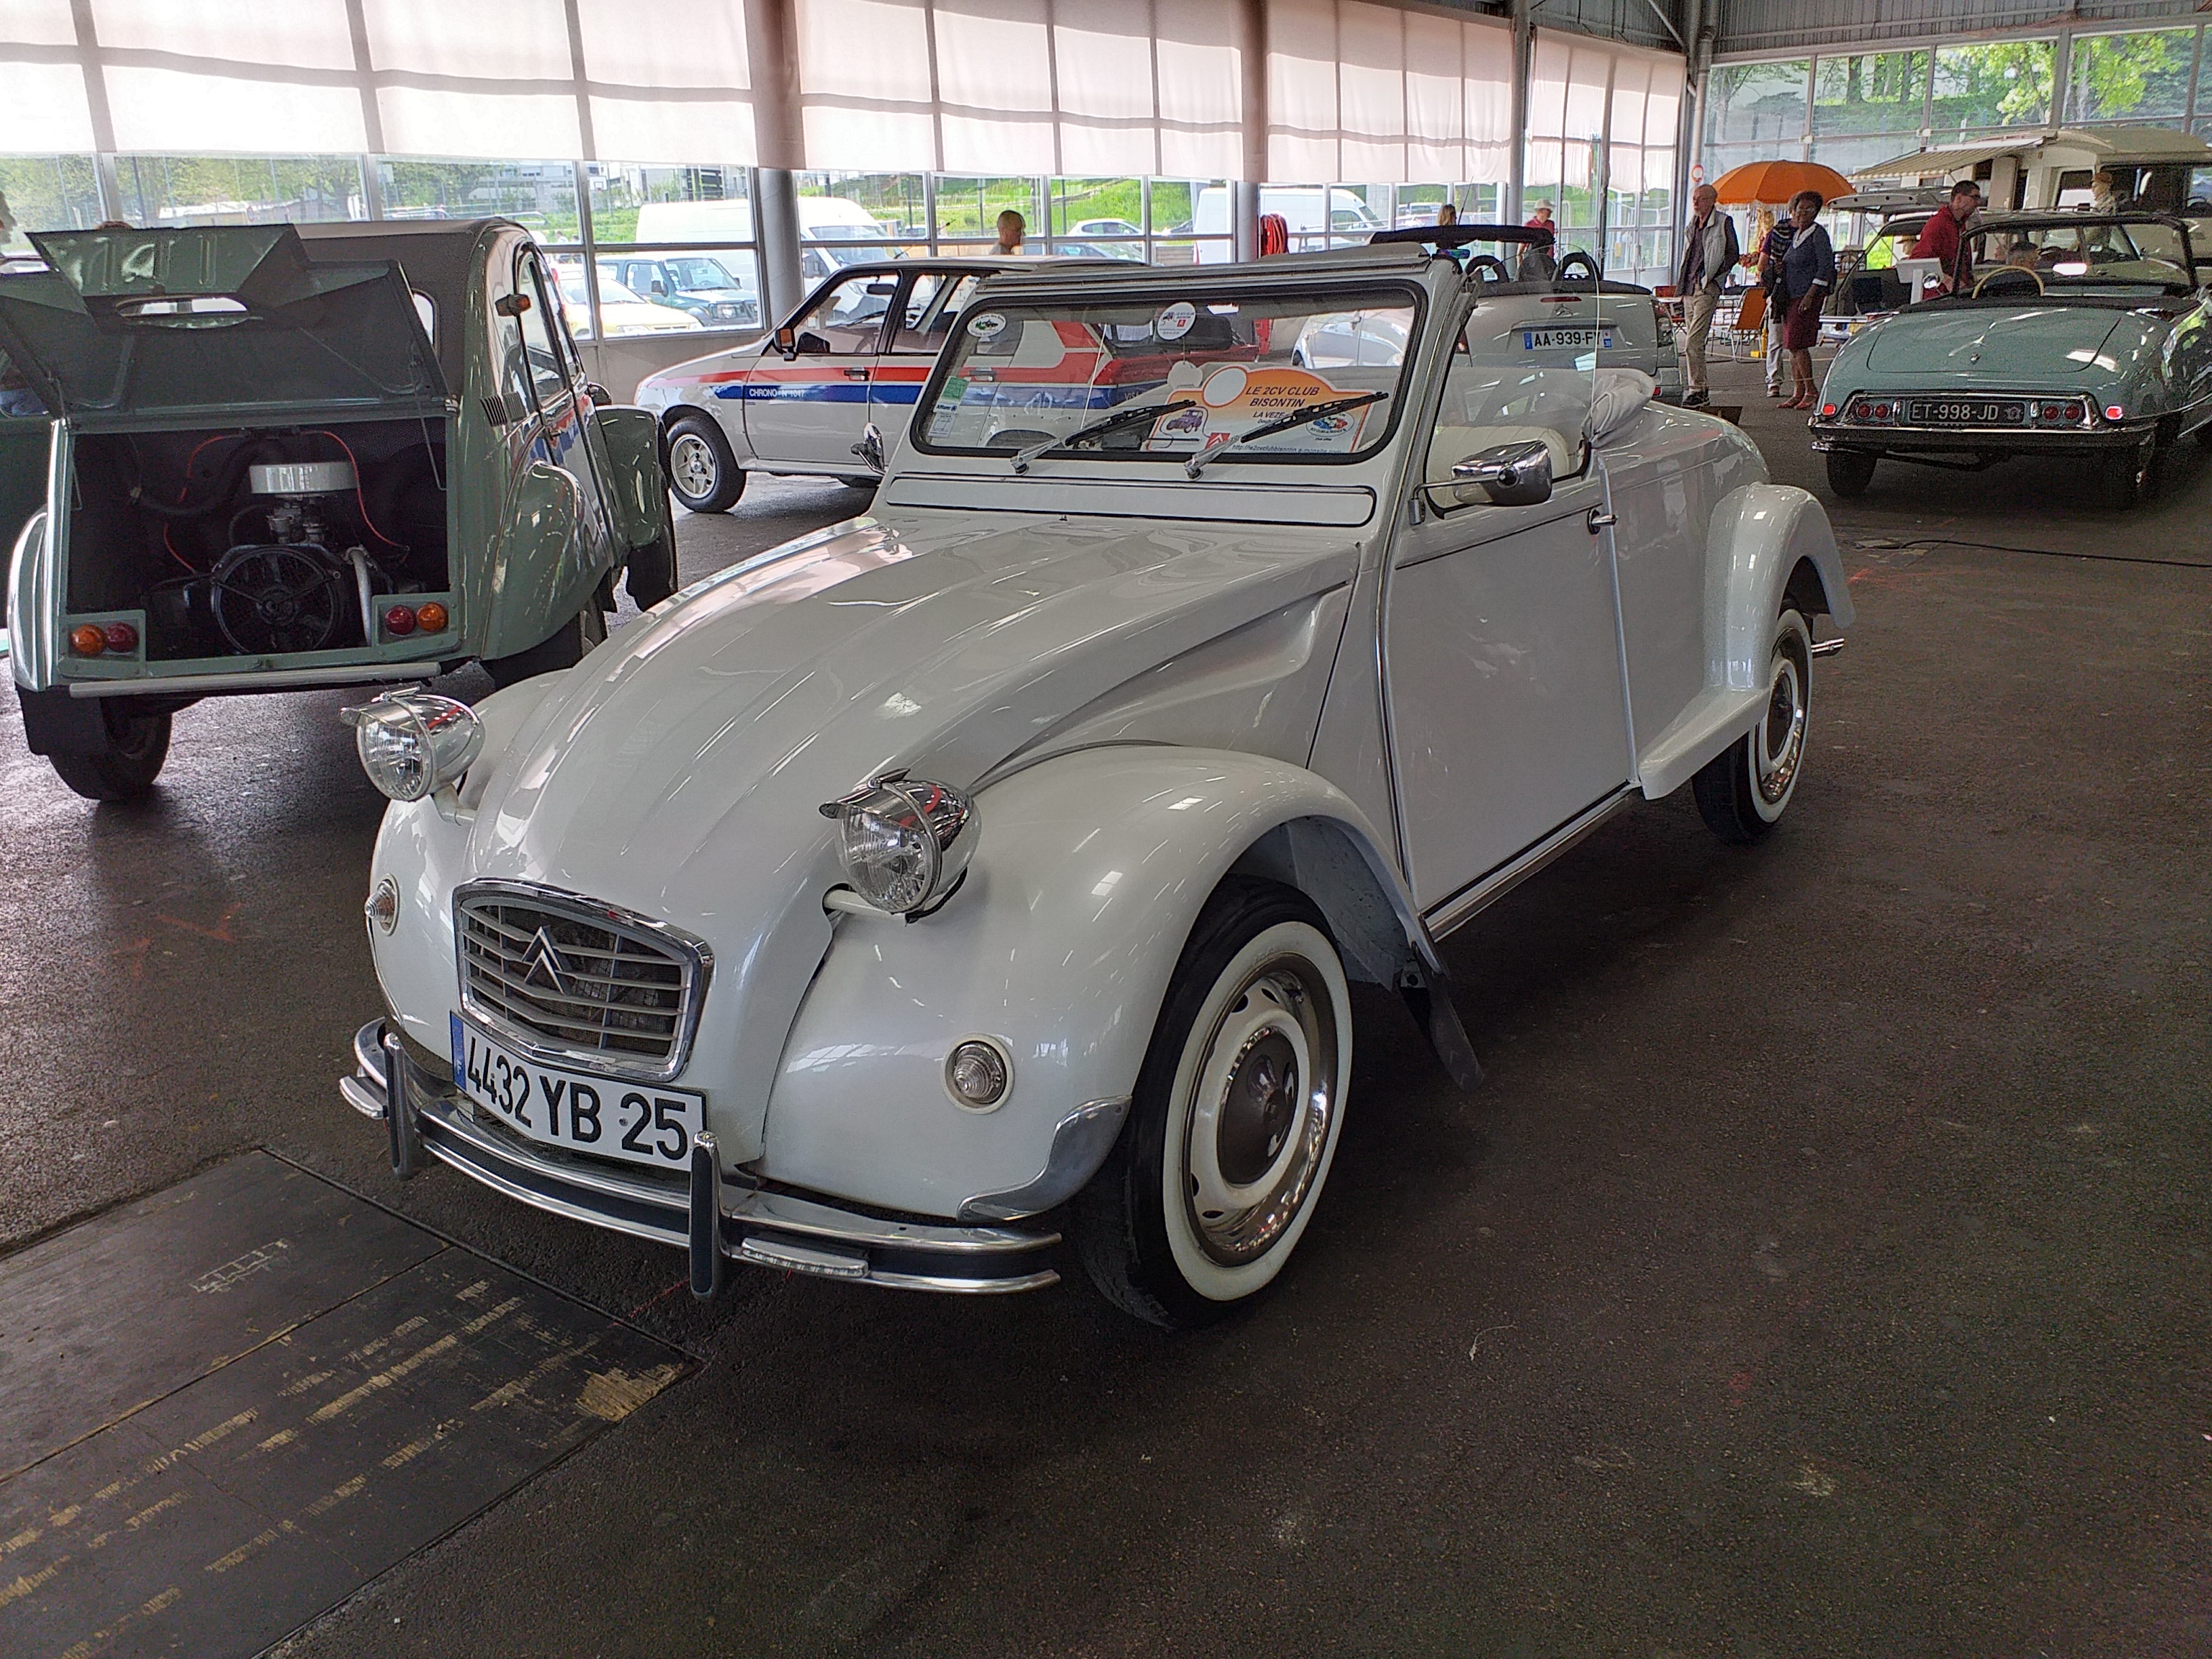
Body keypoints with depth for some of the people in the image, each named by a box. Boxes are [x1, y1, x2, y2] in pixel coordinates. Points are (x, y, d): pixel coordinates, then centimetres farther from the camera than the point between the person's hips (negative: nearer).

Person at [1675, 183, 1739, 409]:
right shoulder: (1692, 225, 20)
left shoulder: (1723, 223, -1)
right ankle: (1701, 389, 14)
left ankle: (1697, 390, -15)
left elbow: (1733, 254, -3)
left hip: (1707, 288, -8)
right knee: (1692, 342, 8)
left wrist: (1713, 275, -12)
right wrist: (1681, 284, 16)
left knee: (1693, 342, -17)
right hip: (1689, 288, 8)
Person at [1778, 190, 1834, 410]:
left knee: (1797, 343, -14)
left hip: (1809, 296, -8)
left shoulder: (1818, 234, -7)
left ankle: (1811, 391, -9)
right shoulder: (1794, 234, 17)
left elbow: (1825, 268, -14)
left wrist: (1810, 295, -20)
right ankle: (1800, 393, 9)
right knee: (1792, 345, 6)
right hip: (1790, 297, 8)